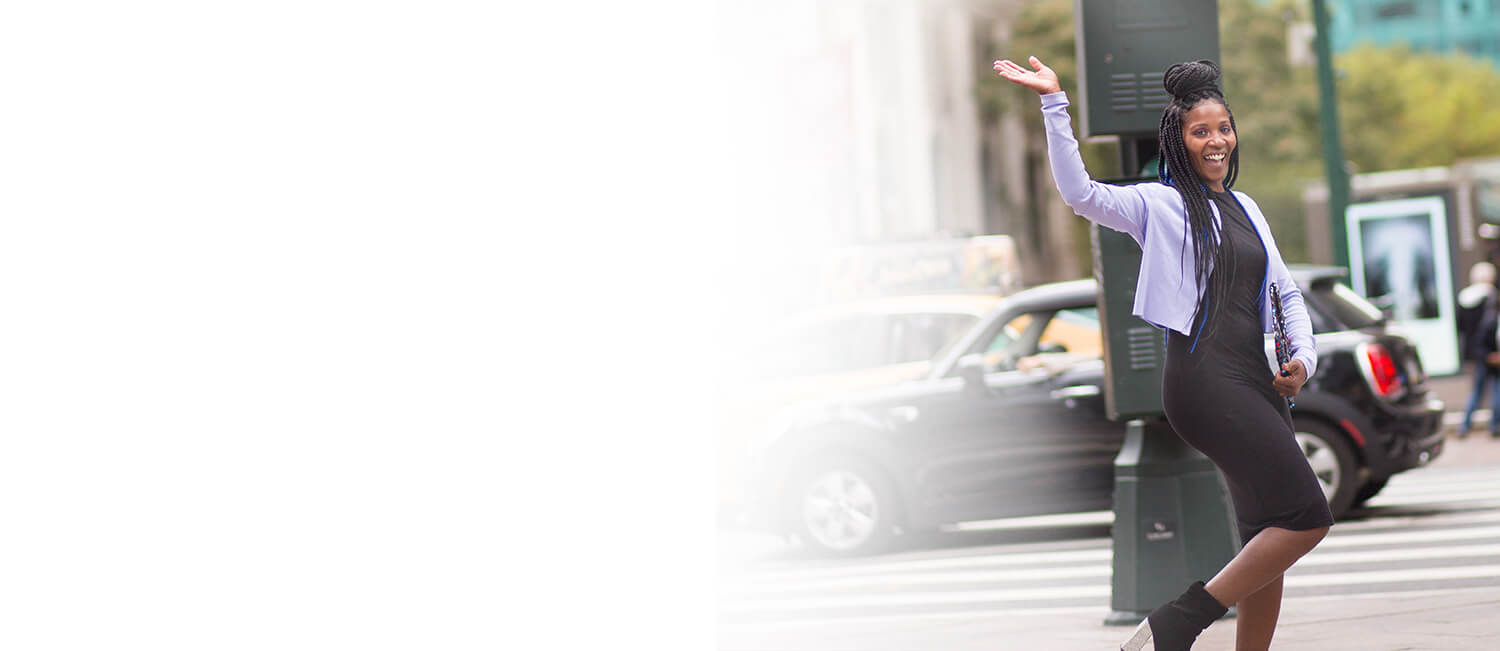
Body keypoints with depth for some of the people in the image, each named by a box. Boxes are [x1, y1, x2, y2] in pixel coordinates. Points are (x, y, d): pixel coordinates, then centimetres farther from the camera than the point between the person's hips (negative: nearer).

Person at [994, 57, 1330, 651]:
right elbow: (1080, 192, -17)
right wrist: (1054, 104, -23)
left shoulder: (1245, 209, 20)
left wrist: (1303, 358, 8)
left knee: (1265, 540, 7)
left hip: (1256, 384, 8)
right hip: (1203, 378, -8)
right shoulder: (1159, 204, 0)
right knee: (1308, 518, -15)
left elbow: (1287, 293, 25)